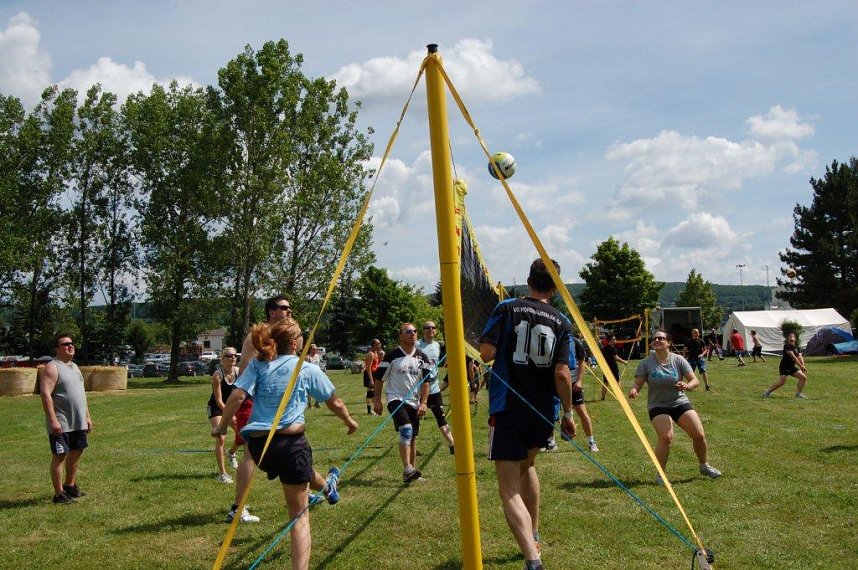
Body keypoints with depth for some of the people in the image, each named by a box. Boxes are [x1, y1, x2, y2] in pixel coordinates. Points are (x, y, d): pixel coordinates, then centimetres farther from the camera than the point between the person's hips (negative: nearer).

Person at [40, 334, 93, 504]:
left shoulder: (74, 367, 16)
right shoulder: (52, 368, -12)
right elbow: (45, 394, -20)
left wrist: (87, 416, 19)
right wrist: (53, 420, -25)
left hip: (79, 423, 9)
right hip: (61, 424, -9)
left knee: (76, 452, 16)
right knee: (59, 456, -3)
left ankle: (70, 485, 31)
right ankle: (59, 494, 3)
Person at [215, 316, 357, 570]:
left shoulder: (257, 364, 6)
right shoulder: (308, 370, 1)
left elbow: (237, 396, -6)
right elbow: (334, 402, 11)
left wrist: (222, 426, 4)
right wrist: (349, 421, 28)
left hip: (257, 445, 5)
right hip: (289, 442, -5)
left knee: (301, 463, 38)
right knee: (299, 515, 5)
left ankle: (327, 487, 65)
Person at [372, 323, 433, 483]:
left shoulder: (422, 357, 5)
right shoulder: (392, 355, -5)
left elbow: (426, 381, 6)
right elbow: (379, 378, 0)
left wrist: (423, 403, -4)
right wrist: (377, 400, -2)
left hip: (414, 402, 5)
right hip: (395, 399, -5)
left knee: (413, 438, 10)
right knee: (406, 430, -25)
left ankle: (411, 473, 22)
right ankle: (407, 470, -29)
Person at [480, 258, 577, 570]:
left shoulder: (507, 308, -3)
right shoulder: (561, 322, 2)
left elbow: (486, 353, -12)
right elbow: (562, 373, -7)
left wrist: (486, 349, 11)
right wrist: (568, 412, 4)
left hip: (507, 409, -4)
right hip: (544, 413, 4)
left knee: (509, 488, -5)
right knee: (527, 464, 30)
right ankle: (533, 536, 40)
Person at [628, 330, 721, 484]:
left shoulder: (678, 360, -3)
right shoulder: (646, 363, -5)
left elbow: (695, 380, -5)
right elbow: (638, 383, -5)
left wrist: (688, 386, -28)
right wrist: (633, 390, -29)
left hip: (681, 403, 3)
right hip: (658, 406, -2)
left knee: (699, 435, 0)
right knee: (666, 437, -24)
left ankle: (704, 466, 29)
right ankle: (660, 475, -6)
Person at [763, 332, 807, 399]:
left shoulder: (797, 347, 10)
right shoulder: (787, 346, -12)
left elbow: (800, 357, -4)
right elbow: (793, 356, -21)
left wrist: (803, 365, -22)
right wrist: (800, 365, -25)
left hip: (792, 367, 8)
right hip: (784, 366, -8)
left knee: (803, 377, 0)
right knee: (782, 382, -17)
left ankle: (798, 393, 11)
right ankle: (767, 392, -4)